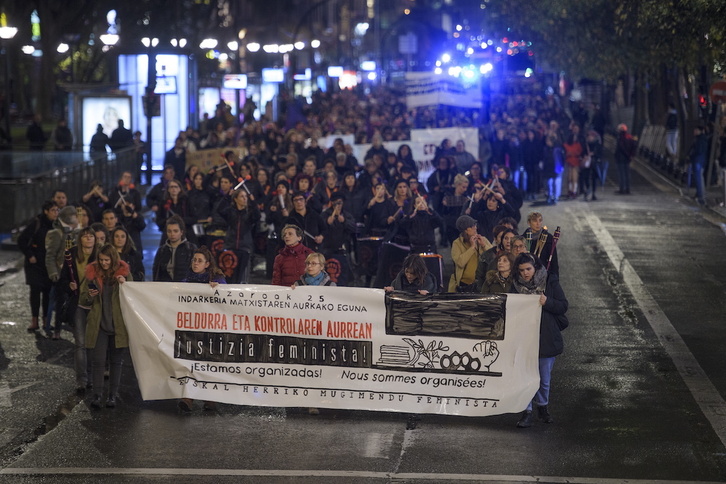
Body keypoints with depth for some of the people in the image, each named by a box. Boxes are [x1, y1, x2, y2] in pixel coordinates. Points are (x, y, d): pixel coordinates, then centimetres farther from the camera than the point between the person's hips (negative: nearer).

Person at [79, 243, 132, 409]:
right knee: (98, 360, -6)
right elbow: (83, 301, 9)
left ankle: (113, 395, 15)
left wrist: (124, 284, -15)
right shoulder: (92, 273, 3)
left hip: (118, 325, 0)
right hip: (98, 324, 0)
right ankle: (97, 395, -3)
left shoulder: (124, 273, 1)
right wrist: (90, 296, -13)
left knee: (116, 360, 7)